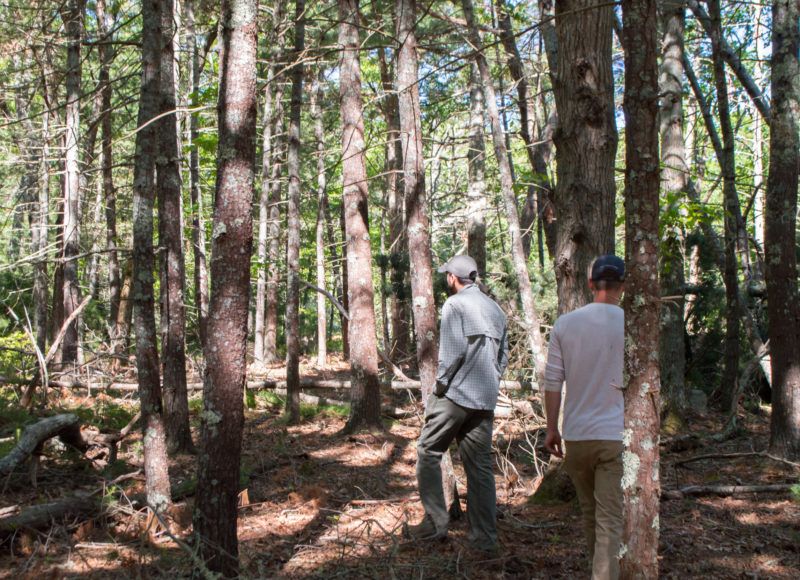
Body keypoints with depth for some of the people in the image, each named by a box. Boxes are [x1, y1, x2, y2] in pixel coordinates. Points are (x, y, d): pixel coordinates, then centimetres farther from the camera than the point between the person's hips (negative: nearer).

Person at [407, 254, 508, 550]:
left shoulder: (454, 304, -6)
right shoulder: (495, 308, 16)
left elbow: (454, 350, -17)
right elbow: (503, 355, 18)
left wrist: (440, 386, -8)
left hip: (456, 393, -7)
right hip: (486, 400, 7)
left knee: (428, 453, 6)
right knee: (480, 465, 8)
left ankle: (436, 523, 4)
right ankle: (484, 536, 9)